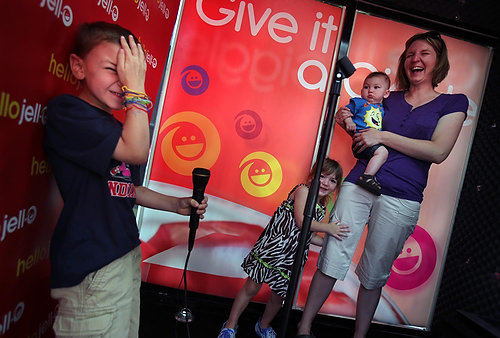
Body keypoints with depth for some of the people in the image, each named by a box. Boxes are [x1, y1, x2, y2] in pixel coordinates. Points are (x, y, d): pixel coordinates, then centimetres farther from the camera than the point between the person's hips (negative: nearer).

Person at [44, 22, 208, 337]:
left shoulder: (114, 127, 14)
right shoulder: (66, 111, -11)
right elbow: (138, 152, -24)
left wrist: (177, 205, 12)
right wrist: (137, 87, -16)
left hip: (128, 257, 9)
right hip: (91, 269, -8)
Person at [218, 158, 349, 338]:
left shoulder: (321, 208, 15)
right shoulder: (303, 190, -7)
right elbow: (302, 221, -19)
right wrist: (328, 228, -13)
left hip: (291, 257, 7)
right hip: (273, 247, -7)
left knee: (278, 295, 11)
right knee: (252, 287, 0)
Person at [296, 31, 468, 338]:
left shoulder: (453, 103, 7)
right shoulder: (388, 99, 16)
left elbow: (438, 152, -6)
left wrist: (383, 136, -10)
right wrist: (350, 123, 4)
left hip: (401, 199, -2)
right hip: (358, 184, 2)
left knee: (374, 275, 6)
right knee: (333, 257, -1)